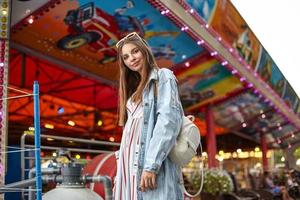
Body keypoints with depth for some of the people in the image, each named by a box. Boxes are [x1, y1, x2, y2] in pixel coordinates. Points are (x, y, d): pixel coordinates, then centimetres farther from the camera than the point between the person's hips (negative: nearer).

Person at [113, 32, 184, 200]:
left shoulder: (163, 76, 3)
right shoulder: (135, 89, 26)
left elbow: (169, 119, -12)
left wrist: (151, 165, -21)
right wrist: (120, 171, 12)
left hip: (150, 162, -7)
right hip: (129, 163, 7)